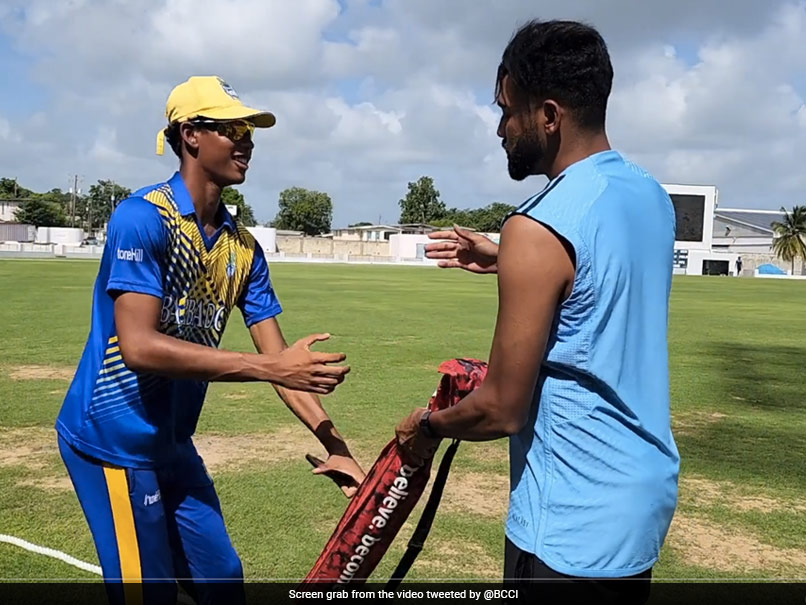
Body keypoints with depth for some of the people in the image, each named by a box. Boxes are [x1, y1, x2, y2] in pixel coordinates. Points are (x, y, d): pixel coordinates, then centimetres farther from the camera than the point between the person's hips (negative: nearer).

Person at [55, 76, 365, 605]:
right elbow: (139, 346, -27)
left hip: (173, 443, 7)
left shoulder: (243, 246, 2)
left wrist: (335, 446, -8)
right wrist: (269, 367, -31)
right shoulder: (144, 218, -18)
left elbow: (279, 356, 1)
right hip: (115, 438, -7)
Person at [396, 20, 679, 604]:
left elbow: (501, 410, -19)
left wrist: (430, 425, 0)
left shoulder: (539, 228, -23)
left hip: (573, 523, -8)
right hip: (648, 489, 8)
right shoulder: (652, 195, 2)